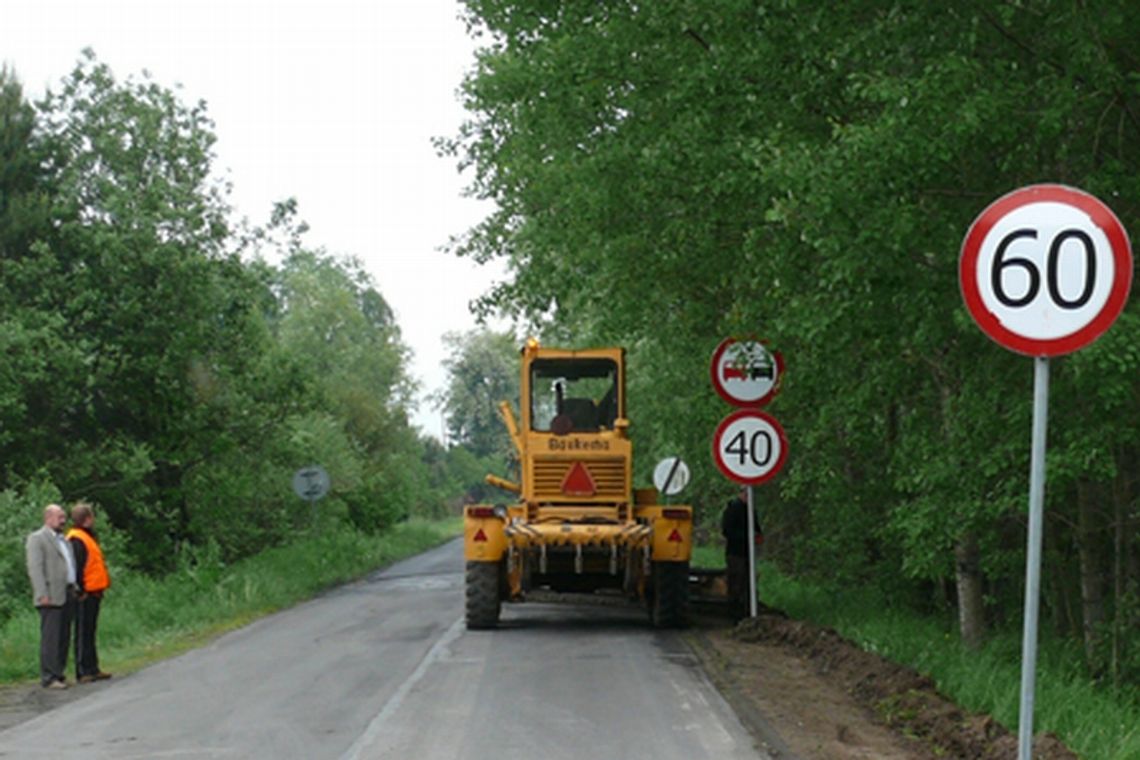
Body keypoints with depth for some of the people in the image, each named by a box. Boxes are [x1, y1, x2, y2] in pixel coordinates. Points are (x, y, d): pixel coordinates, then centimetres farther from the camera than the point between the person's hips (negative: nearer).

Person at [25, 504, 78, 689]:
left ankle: (58, 673, 10)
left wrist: (76, 590, 14)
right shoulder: (37, 539, -2)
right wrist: (43, 595, -18)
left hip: (68, 595, 8)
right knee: (50, 637, -10)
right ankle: (48, 677, -10)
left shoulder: (64, 541, 24)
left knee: (64, 637, 6)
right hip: (51, 597, -8)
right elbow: (35, 568, -10)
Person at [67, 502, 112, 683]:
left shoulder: (87, 537, 19)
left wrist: (99, 588, 19)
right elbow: (76, 567, -18)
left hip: (92, 593, 10)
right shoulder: (77, 539, -13)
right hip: (85, 594, -10)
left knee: (89, 632, 13)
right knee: (83, 633, -6)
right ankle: (84, 671, -4)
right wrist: (81, 590, -20)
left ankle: (92, 669, 18)